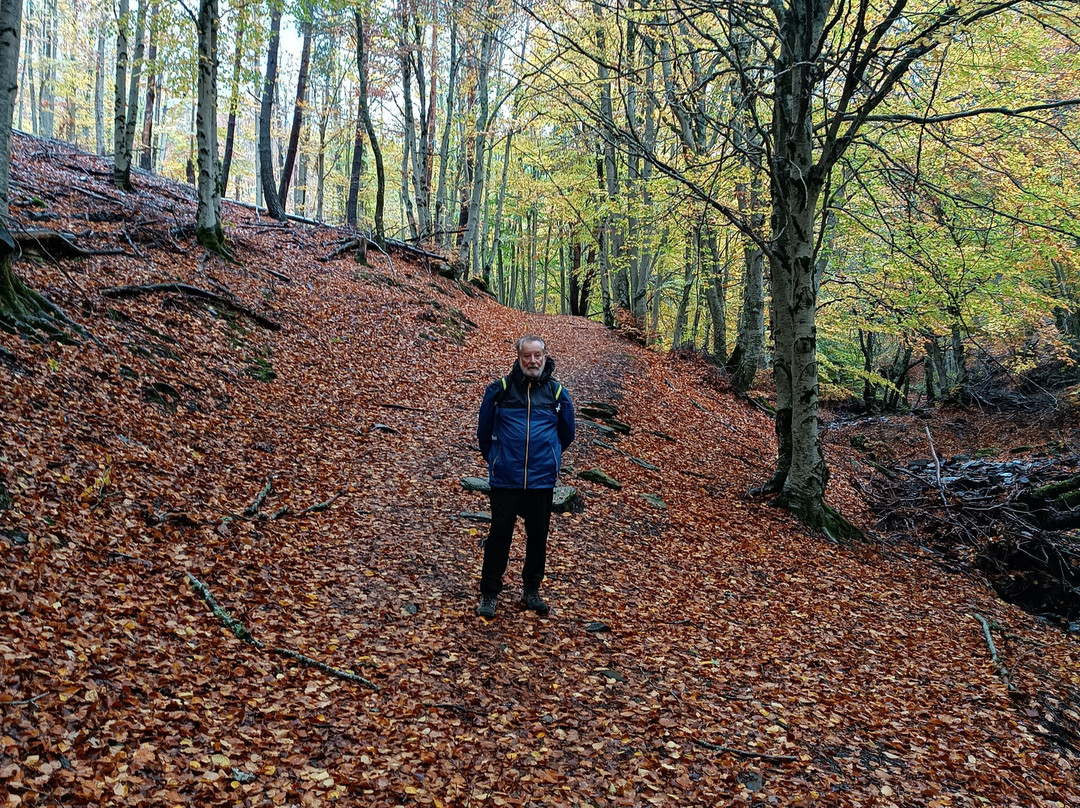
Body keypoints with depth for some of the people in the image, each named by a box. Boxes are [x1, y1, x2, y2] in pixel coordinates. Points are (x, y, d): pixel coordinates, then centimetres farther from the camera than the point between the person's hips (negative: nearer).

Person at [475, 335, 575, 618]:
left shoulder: (557, 393, 1)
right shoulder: (500, 389, -3)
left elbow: (566, 434, 16)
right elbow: (484, 430, 10)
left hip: (542, 479, 2)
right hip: (505, 478, -2)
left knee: (538, 536, 10)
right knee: (500, 533, 2)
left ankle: (531, 590, 26)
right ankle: (489, 594, 13)